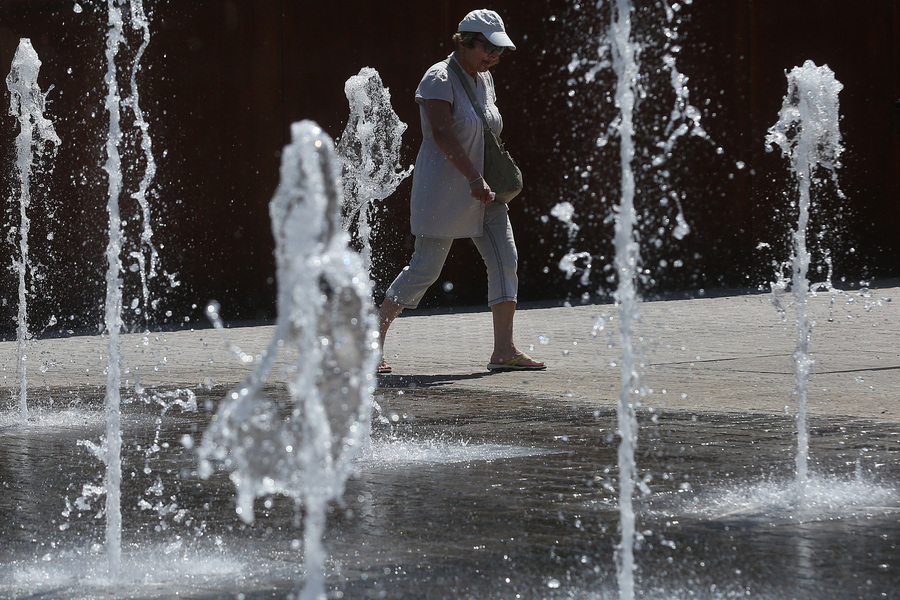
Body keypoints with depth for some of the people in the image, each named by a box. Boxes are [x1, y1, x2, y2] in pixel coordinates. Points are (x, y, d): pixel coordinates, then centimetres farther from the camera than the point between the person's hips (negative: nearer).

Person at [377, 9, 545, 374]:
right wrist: (473, 178, -29)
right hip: (443, 190, -8)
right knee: (425, 269, -6)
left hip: (480, 191, 8)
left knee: (504, 259, -2)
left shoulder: (484, 79, 12)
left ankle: (504, 351, -1)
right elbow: (442, 133, -24)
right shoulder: (439, 79, -14)